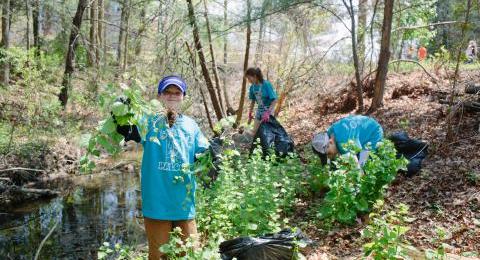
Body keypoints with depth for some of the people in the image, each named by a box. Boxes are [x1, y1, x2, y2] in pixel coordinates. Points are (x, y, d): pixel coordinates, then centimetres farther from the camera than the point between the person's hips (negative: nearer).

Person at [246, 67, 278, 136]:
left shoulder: (266, 84, -21)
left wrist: (268, 113, -29)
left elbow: (274, 100, -21)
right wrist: (250, 114, 14)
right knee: (254, 132, 5)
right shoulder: (252, 87, -2)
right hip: (259, 110, 6)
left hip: (268, 109, -6)